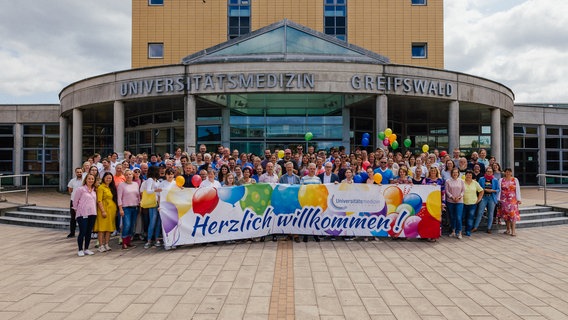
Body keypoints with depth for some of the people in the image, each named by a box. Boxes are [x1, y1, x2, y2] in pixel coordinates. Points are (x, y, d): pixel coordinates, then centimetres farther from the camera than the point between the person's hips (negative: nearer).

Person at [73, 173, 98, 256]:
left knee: (89, 232, 10)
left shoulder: (94, 190, 11)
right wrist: (77, 210, 4)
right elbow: (75, 201, -1)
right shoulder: (81, 189, -6)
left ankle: (86, 249, 20)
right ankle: (80, 250, 9)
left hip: (92, 214, 5)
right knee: (82, 232, -3)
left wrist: (94, 210, 11)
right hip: (83, 214, -5)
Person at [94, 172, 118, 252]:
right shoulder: (101, 187, -6)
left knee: (109, 227, 8)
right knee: (102, 228, -3)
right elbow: (99, 201, -12)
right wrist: (103, 211, -18)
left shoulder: (112, 188, 16)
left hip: (112, 210, 7)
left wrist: (115, 210, 12)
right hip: (104, 209, -7)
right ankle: (101, 245, 1)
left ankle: (106, 244, 15)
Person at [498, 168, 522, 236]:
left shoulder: (515, 180, 6)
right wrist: (499, 199, 1)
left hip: (513, 199, -1)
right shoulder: (501, 180, 7)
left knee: (513, 214, -9)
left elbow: (518, 190, 3)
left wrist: (518, 199, -3)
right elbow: (499, 190, 6)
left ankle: (513, 230, -9)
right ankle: (508, 229, 15)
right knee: (505, 214, 4)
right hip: (504, 200, 2)